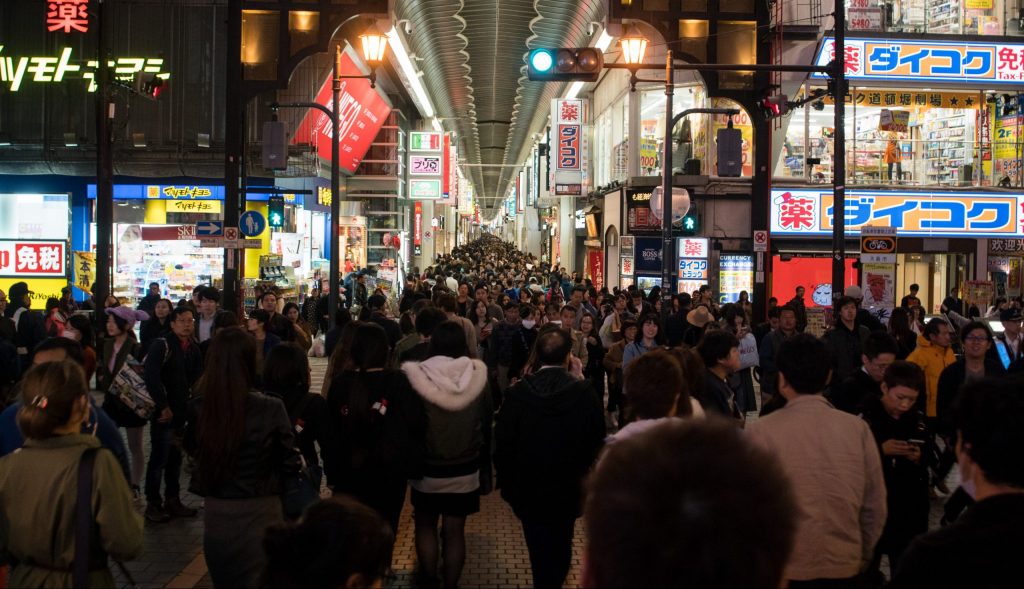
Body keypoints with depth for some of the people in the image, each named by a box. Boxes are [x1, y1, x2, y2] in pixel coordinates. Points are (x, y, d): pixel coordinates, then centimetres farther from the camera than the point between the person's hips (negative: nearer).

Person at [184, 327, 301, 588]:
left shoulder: (198, 406, -10)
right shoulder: (270, 409, -18)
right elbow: (290, 465, -7)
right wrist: (297, 462, 14)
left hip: (215, 512, 3)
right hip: (257, 514, -3)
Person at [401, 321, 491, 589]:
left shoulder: (417, 378, -17)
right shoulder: (477, 378, -12)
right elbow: (487, 426, -3)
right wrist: (485, 469, 9)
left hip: (426, 468, -1)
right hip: (465, 470, 1)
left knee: (425, 526, 20)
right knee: (454, 531, 12)